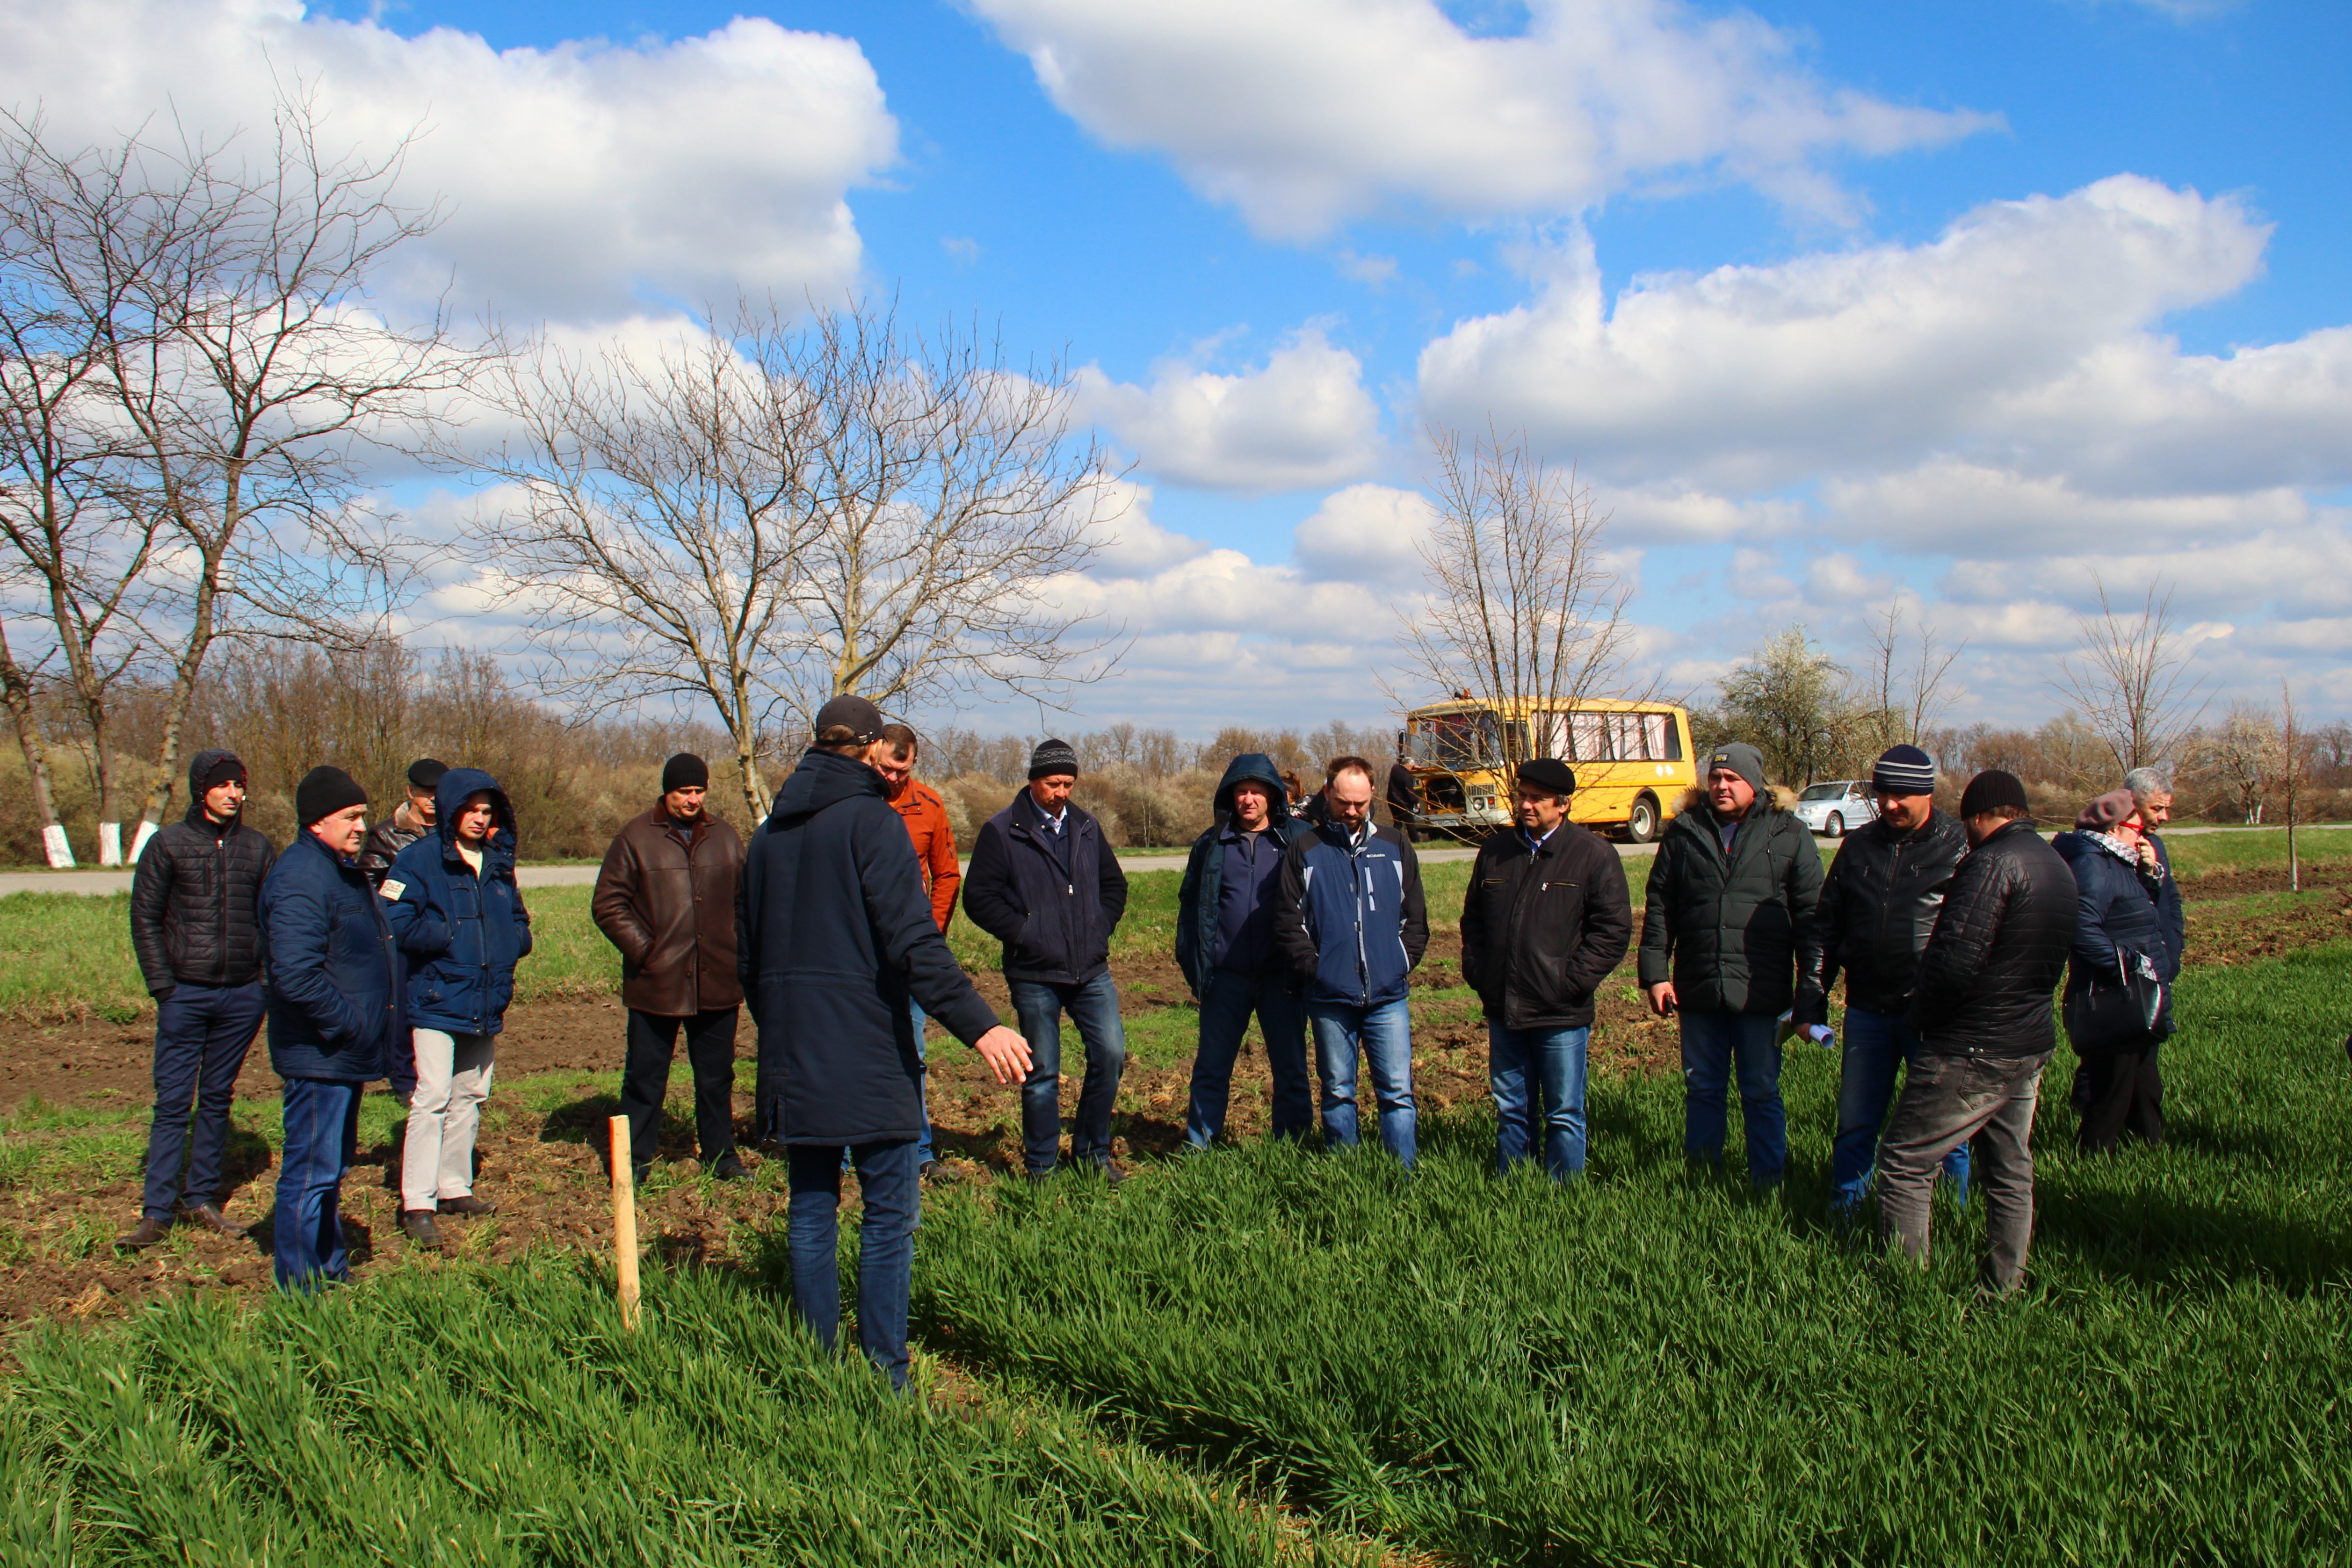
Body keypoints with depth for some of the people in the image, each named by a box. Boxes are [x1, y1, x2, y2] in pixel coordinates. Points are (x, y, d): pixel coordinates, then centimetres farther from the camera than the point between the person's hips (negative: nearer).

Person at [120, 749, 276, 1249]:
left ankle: (202, 1197, 19)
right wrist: (162, 985, -6)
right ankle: (158, 1211, 1)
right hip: (185, 994, -2)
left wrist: (273, 978, 1)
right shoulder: (168, 845, 0)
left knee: (218, 1099, 10)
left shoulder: (258, 847, 7)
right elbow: (145, 919, 2)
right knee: (173, 1102, -3)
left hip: (242, 996, 3)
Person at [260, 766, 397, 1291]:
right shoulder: (300, 879, -20)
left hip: (345, 1053, 11)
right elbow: (296, 975, -30)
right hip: (319, 1056, -11)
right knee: (311, 1171, -3)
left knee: (331, 1167, 20)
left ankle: (330, 1270, 32)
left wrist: (368, 1032, 17)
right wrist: (346, 1025, -21)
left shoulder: (341, 869, 14)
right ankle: (298, 1287, 6)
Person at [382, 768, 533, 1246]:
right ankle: (417, 1204, -8)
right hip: (438, 999, -7)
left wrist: (511, 945, 0)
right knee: (432, 1099, -11)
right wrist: (452, 934, -14)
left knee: (470, 1098, 14)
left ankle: (455, 1188, 26)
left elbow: (518, 922, 21)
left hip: (487, 1004, 7)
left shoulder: (498, 863, 12)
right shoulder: (419, 859, -8)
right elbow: (395, 923, -17)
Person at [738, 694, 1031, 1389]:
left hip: (791, 1050, 7)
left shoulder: (770, 832, 12)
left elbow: (746, 953, 17)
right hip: (866, 1049, -7)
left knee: (811, 1210, 13)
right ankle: (884, 1377, 2)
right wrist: (979, 1026, -22)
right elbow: (914, 941, -20)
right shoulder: (870, 820, -10)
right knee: (889, 1211, 1)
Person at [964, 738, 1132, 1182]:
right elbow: (978, 896, -8)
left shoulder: (1086, 828, 13)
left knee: (1111, 1054, -2)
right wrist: (1022, 933, -12)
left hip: (1092, 970, 4)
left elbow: (1115, 884, 22)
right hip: (1034, 974, -4)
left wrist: (1101, 926, 7)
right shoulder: (1001, 832, -4)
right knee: (1042, 1073, 3)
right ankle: (1042, 1168, 16)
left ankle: (1092, 1152, 16)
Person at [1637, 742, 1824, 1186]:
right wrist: (1655, 973, 1)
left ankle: (1768, 1183, 19)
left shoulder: (1790, 836, 1)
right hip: (1698, 991, 2)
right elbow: (1659, 908, 9)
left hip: (1761, 994, -2)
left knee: (1762, 1094, 7)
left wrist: (1810, 995, -4)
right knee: (1702, 1090, 12)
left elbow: (1811, 916, 0)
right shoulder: (1683, 833, 7)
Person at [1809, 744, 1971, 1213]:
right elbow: (1828, 924, 14)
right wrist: (1816, 995, 10)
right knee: (1856, 1125, 10)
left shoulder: (1960, 846, -4)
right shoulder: (1859, 845, 9)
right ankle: (1842, 1217, 20)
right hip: (1867, 1010, 4)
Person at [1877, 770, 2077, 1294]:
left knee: (1904, 1164, -1)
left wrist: (1919, 1016, -11)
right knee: (2011, 1173, 17)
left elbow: (1955, 960, -26)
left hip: (1973, 1053, -9)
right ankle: (2005, 1292, 25)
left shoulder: (1994, 862, -19)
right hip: (2032, 1045, 9)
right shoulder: (2058, 867, 11)